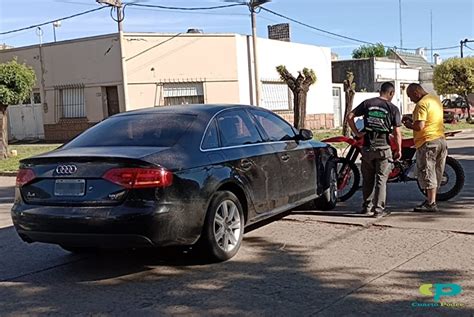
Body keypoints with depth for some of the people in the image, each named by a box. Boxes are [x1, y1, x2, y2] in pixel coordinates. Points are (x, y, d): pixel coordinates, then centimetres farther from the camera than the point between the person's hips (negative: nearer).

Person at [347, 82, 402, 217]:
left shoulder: (367, 103, 3)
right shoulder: (393, 108, -4)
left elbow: (350, 116, -1)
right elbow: (397, 132, -7)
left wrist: (357, 133, 5)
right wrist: (399, 150, 1)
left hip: (367, 146, 3)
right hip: (383, 147, -3)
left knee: (367, 178, 14)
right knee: (381, 179, 4)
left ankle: (367, 207, 20)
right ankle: (379, 209, 5)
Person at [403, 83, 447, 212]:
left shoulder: (422, 104, -15)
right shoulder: (436, 99, 15)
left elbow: (420, 126, -23)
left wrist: (409, 125, -4)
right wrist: (413, 120, 15)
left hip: (428, 142, -9)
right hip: (441, 140, 9)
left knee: (427, 172, -4)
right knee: (436, 172, 14)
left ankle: (431, 203, -3)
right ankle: (431, 199, 23)